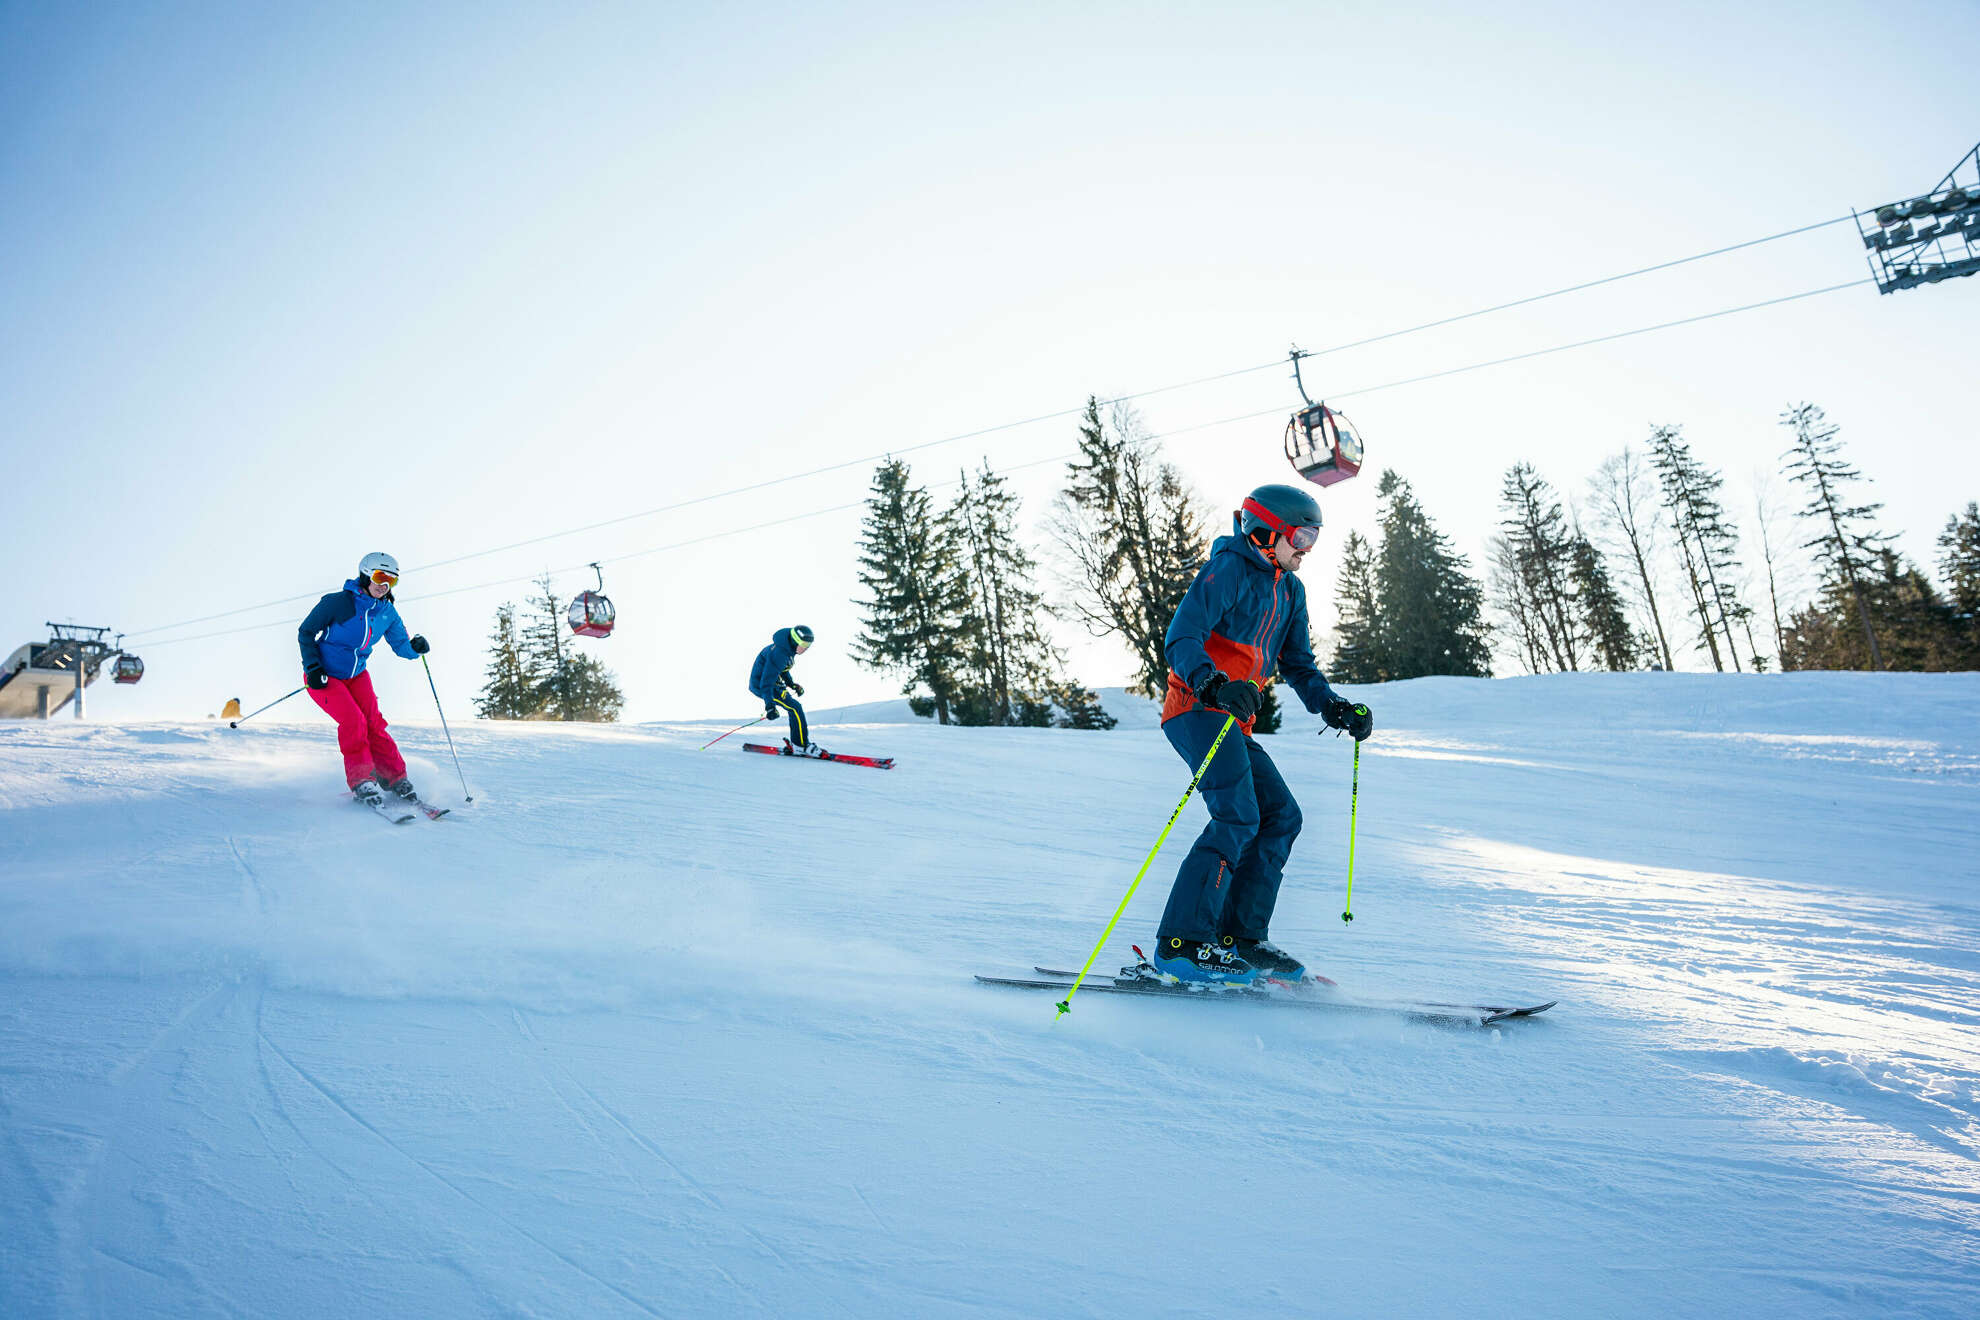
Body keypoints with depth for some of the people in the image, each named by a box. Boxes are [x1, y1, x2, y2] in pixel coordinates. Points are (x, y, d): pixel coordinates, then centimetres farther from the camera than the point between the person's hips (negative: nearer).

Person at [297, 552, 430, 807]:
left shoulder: (388, 613, -1)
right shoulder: (339, 602, -17)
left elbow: (401, 646, 5)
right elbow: (306, 632, -8)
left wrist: (415, 647, -19)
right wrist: (312, 667, -17)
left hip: (356, 675, 5)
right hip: (324, 676, -5)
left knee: (373, 723, -9)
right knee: (353, 720, -21)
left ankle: (395, 779, -4)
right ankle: (361, 781, -12)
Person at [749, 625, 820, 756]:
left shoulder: (789, 648, 2)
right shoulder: (779, 653, -28)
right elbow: (766, 683, -31)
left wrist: (792, 684, 11)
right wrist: (770, 706, -35)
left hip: (775, 683, 10)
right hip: (760, 685, -10)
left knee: (795, 709, 6)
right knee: (795, 708, -15)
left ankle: (795, 745, 11)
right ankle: (801, 745, -10)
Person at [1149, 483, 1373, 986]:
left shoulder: (1290, 590, 19)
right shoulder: (1229, 569, -8)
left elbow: (1298, 663, 21)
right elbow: (1181, 639, -19)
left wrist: (1335, 707, 4)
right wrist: (1214, 685, -37)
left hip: (1232, 719, 9)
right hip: (1197, 707, -9)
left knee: (1281, 815, 4)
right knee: (1238, 816, -21)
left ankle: (1238, 935, 8)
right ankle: (1180, 943, -20)